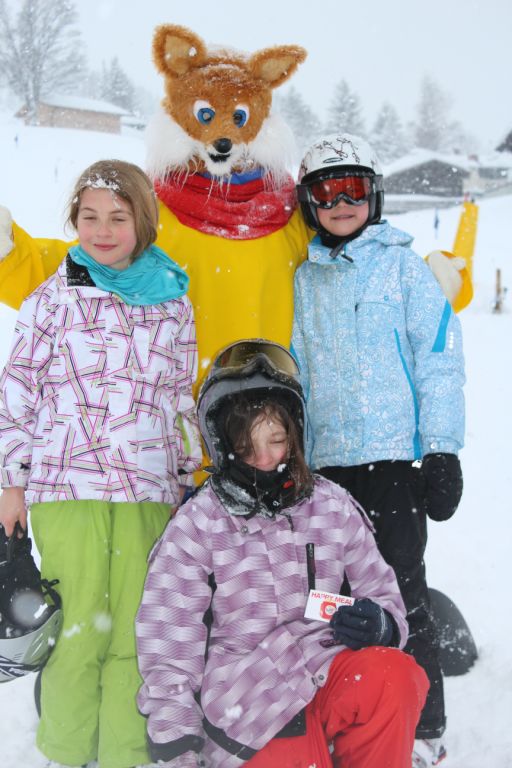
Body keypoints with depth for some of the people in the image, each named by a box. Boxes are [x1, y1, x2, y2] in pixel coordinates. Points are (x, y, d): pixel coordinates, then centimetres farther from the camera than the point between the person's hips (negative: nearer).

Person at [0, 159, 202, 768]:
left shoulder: (172, 303, 10)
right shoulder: (54, 298, 4)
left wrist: (188, 478, 15)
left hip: (147, 492, 2)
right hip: (65, 488, -2)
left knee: (136, 634, 4)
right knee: (79, 631, 0)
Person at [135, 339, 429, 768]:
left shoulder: (332, 507, 6)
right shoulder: (196, 527, -2)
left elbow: (381, 592, 15)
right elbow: (168, 650, -1)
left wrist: (379, 623, -10)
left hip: (328, 680, 2)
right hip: (248, 706, -2)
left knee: (393, 676, -29)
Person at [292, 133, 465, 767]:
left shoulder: (401, 264, 0)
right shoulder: (303, 278, 12)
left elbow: (439, 358, -4)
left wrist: (442, 451, -9)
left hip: (395, 457, -4)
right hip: (326, 463, 4)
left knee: (401, 597, -1)